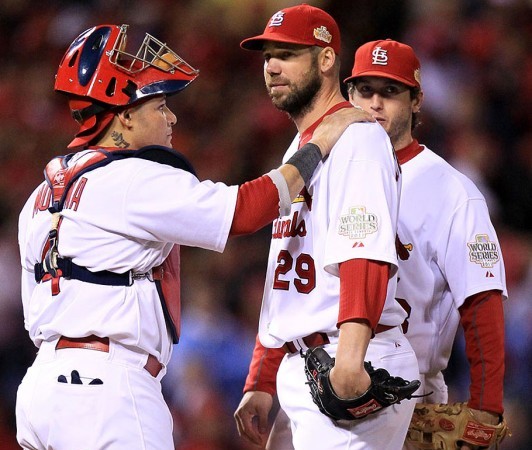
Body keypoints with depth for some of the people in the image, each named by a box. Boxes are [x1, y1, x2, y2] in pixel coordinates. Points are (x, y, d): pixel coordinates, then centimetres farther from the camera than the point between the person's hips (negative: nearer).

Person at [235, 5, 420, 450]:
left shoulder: (356, 138, -8)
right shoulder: (298, 149, 23)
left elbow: (367, 256, -22)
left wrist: (350, 358, -34)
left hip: (357, 369, -10)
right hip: (300, 371, 10)